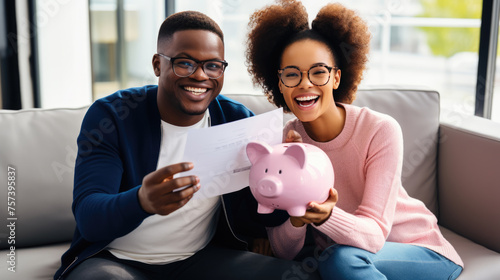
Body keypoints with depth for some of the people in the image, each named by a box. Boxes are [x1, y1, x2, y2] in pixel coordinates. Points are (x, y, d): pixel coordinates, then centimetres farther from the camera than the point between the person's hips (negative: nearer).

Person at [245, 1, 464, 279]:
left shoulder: (381, 131, -19)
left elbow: (374, 234, -23)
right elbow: (285, 251, -11)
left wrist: (325, 217, -43)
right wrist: (297, 214, -33)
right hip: (339, 251, 3)